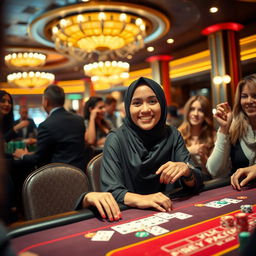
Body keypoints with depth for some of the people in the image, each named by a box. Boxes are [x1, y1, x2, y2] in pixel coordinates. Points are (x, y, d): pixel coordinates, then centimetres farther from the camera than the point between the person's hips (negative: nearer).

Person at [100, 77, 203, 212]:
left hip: (167, 211, 1)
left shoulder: (172, 135, 1)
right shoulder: (116, 139, -9)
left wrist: (186, 170, -24)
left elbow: (195, 183, -1)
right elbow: (110, 191, -17)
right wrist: (139, 199, -36)